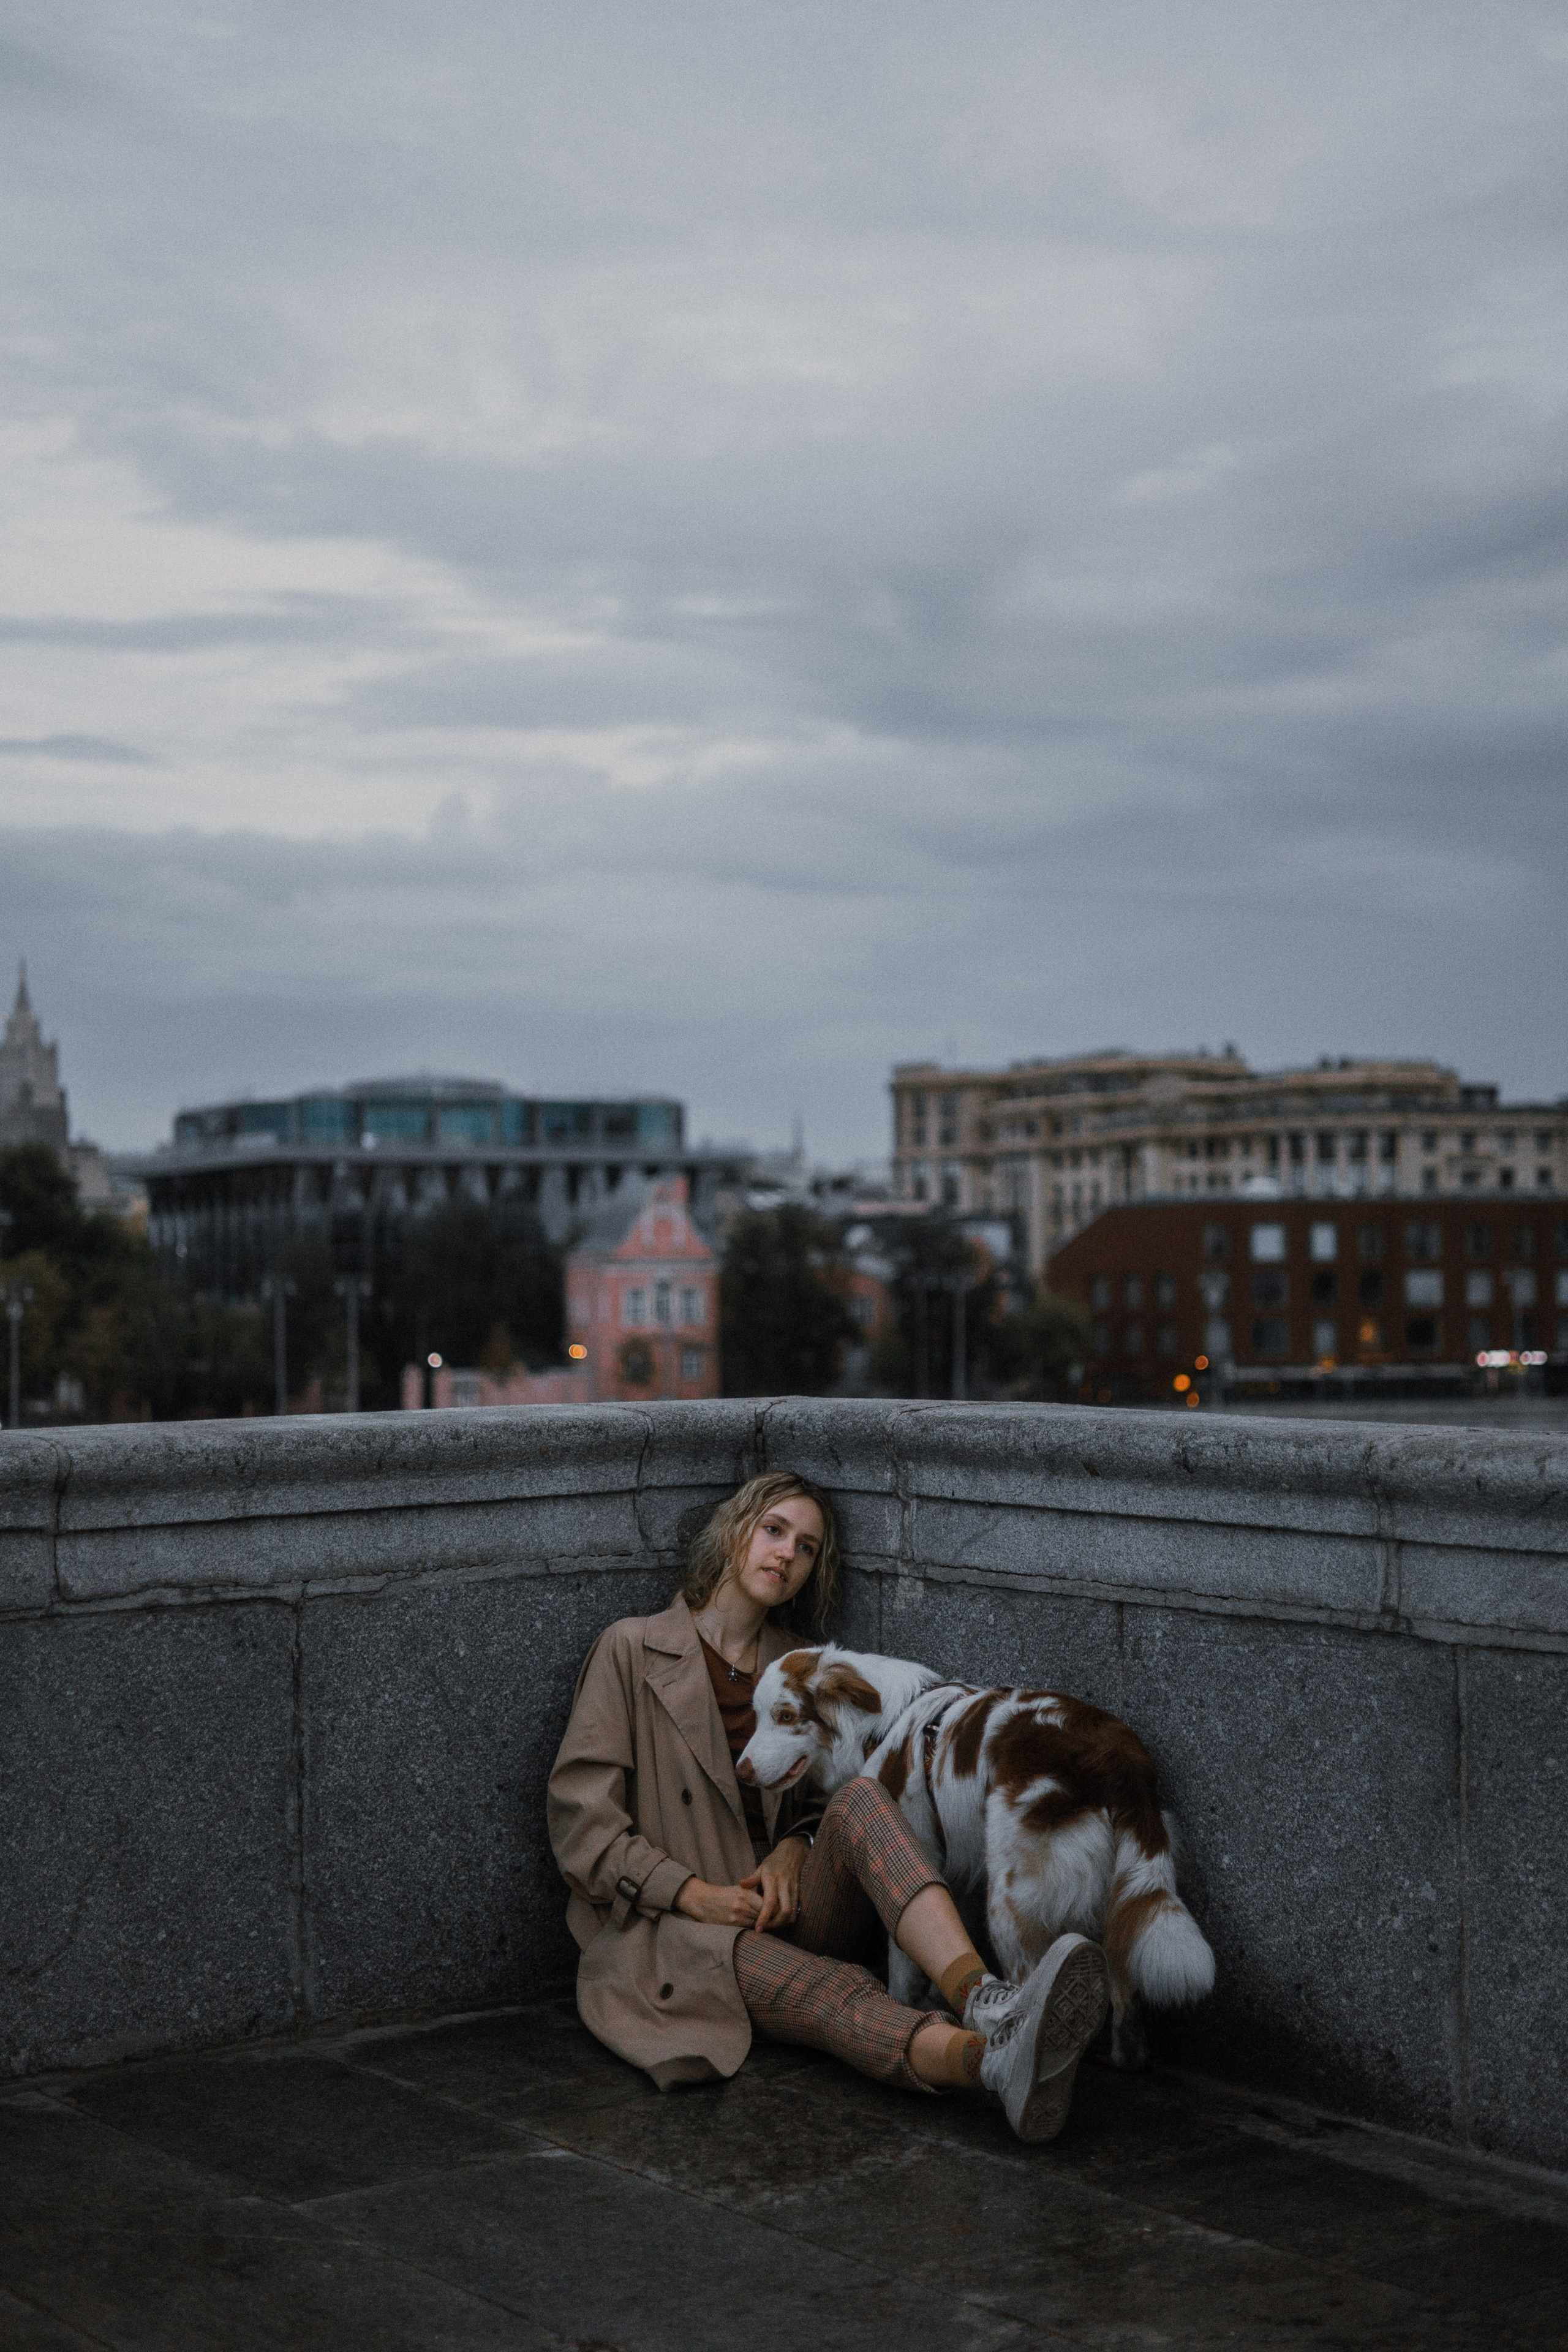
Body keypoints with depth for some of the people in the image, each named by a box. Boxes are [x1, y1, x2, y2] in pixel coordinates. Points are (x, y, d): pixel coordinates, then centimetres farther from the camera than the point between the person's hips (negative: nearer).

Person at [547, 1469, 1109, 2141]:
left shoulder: (800, 1668, 19)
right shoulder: (634, 1650, 4)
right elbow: (579, 1813, -3)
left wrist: (792, 1849, -5)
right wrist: (695, 1895, -14)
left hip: (782, 1908, 4)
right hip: (674, 1928, -3)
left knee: (859, 1798, -30)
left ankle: (982, 1997, -55)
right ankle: (990, 2058, -66)